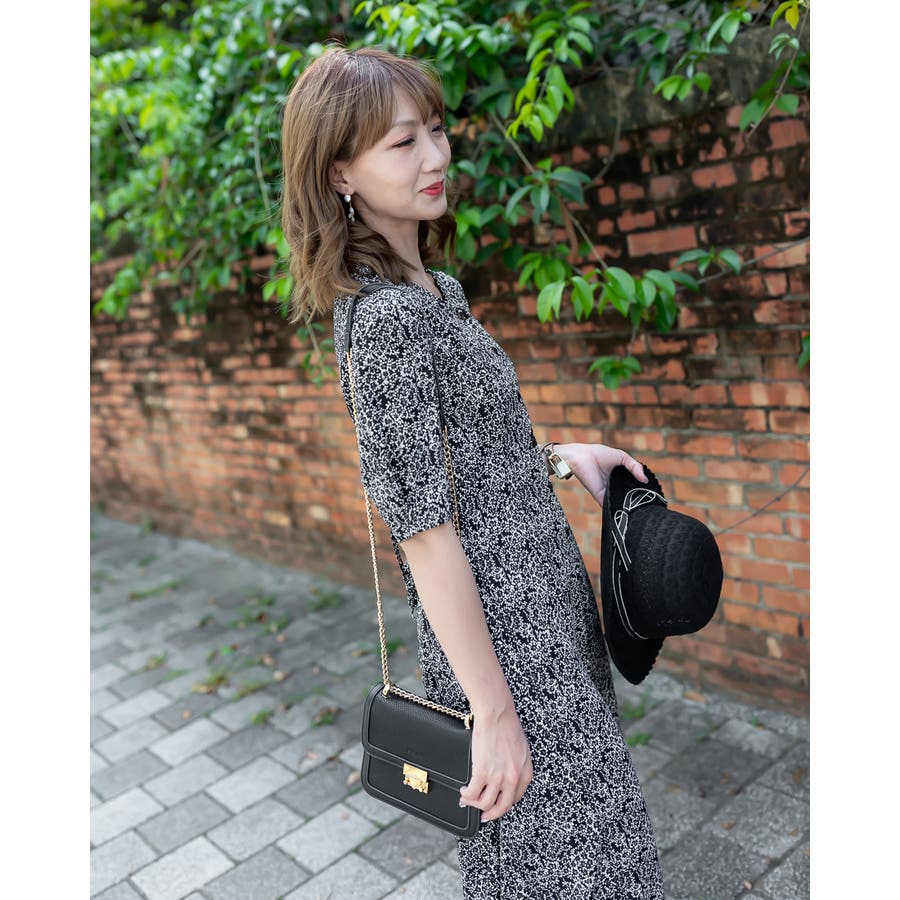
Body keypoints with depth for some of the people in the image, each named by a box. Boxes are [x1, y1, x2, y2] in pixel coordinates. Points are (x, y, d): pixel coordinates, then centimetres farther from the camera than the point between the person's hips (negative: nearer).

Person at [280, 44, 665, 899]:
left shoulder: (430, 287, 7)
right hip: (503, 642, -9)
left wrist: (559, 455, 10)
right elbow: (424, 531, -23)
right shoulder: (387, 316, -22)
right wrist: (494, 713, -18)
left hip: (544, 611, 9)